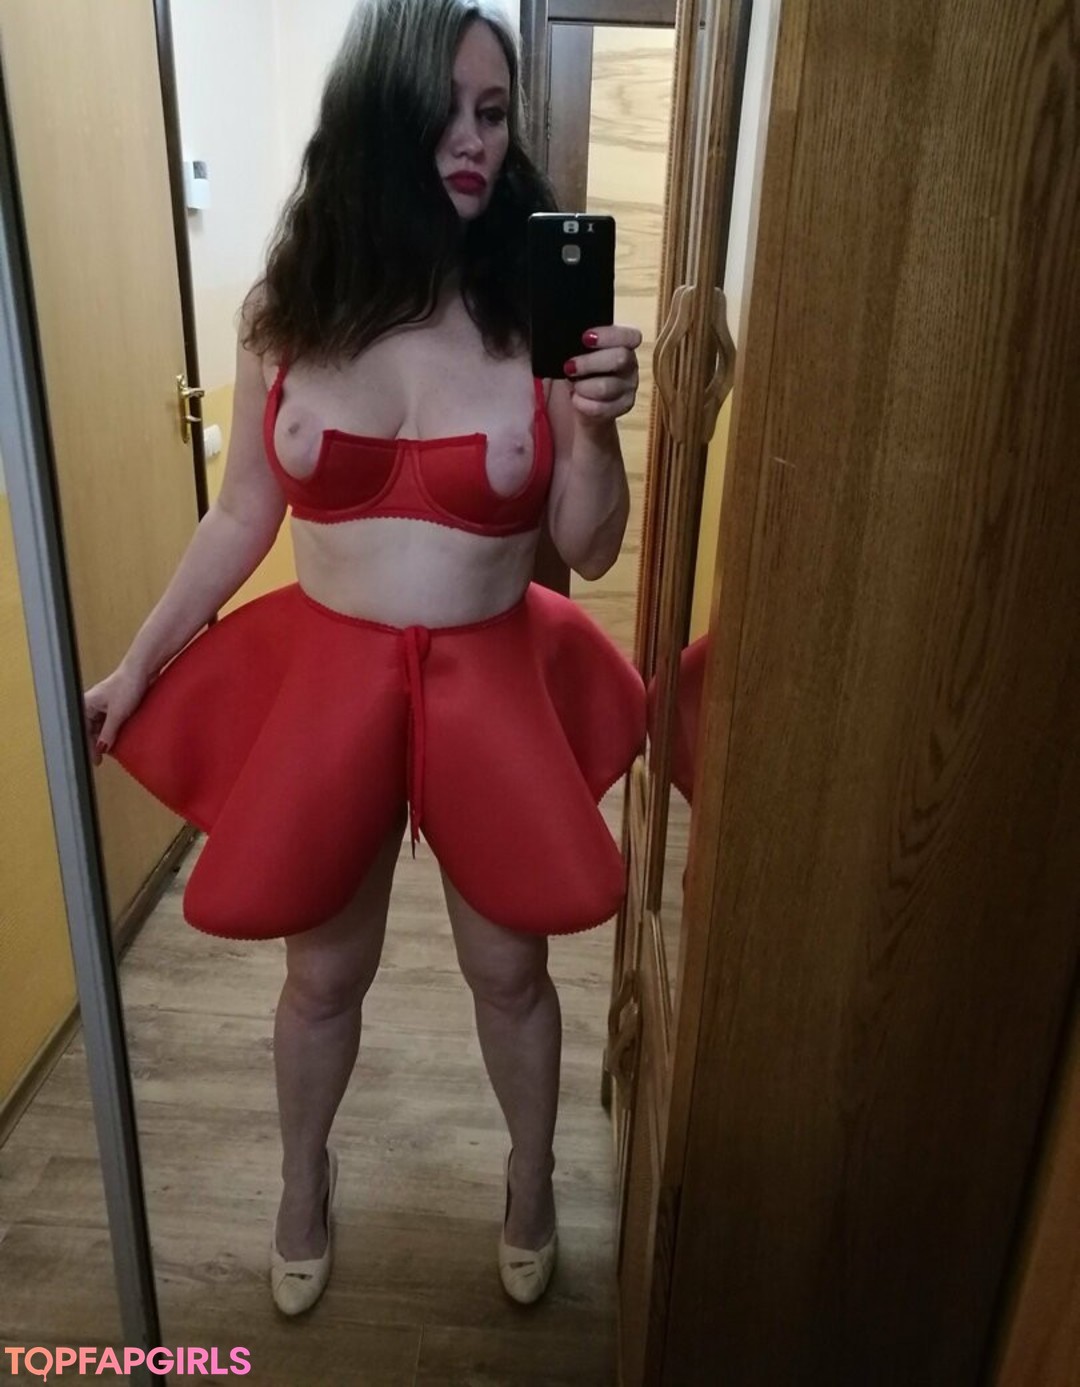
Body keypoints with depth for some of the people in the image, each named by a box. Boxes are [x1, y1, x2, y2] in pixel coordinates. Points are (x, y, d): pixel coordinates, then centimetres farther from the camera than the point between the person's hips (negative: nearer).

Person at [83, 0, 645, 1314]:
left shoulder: (541, 311, -8)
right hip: (326, 682, 1)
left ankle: (532, 1183, 48)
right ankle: (303, 1181, 50)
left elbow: (589, 549, -6)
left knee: (509, 966, 16)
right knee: (324, 970, 18)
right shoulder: (285, 312, -4)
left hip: (492, 687, 0)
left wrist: (597, 420, -24)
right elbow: (241, 519, 5)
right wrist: (136, 665, 8)